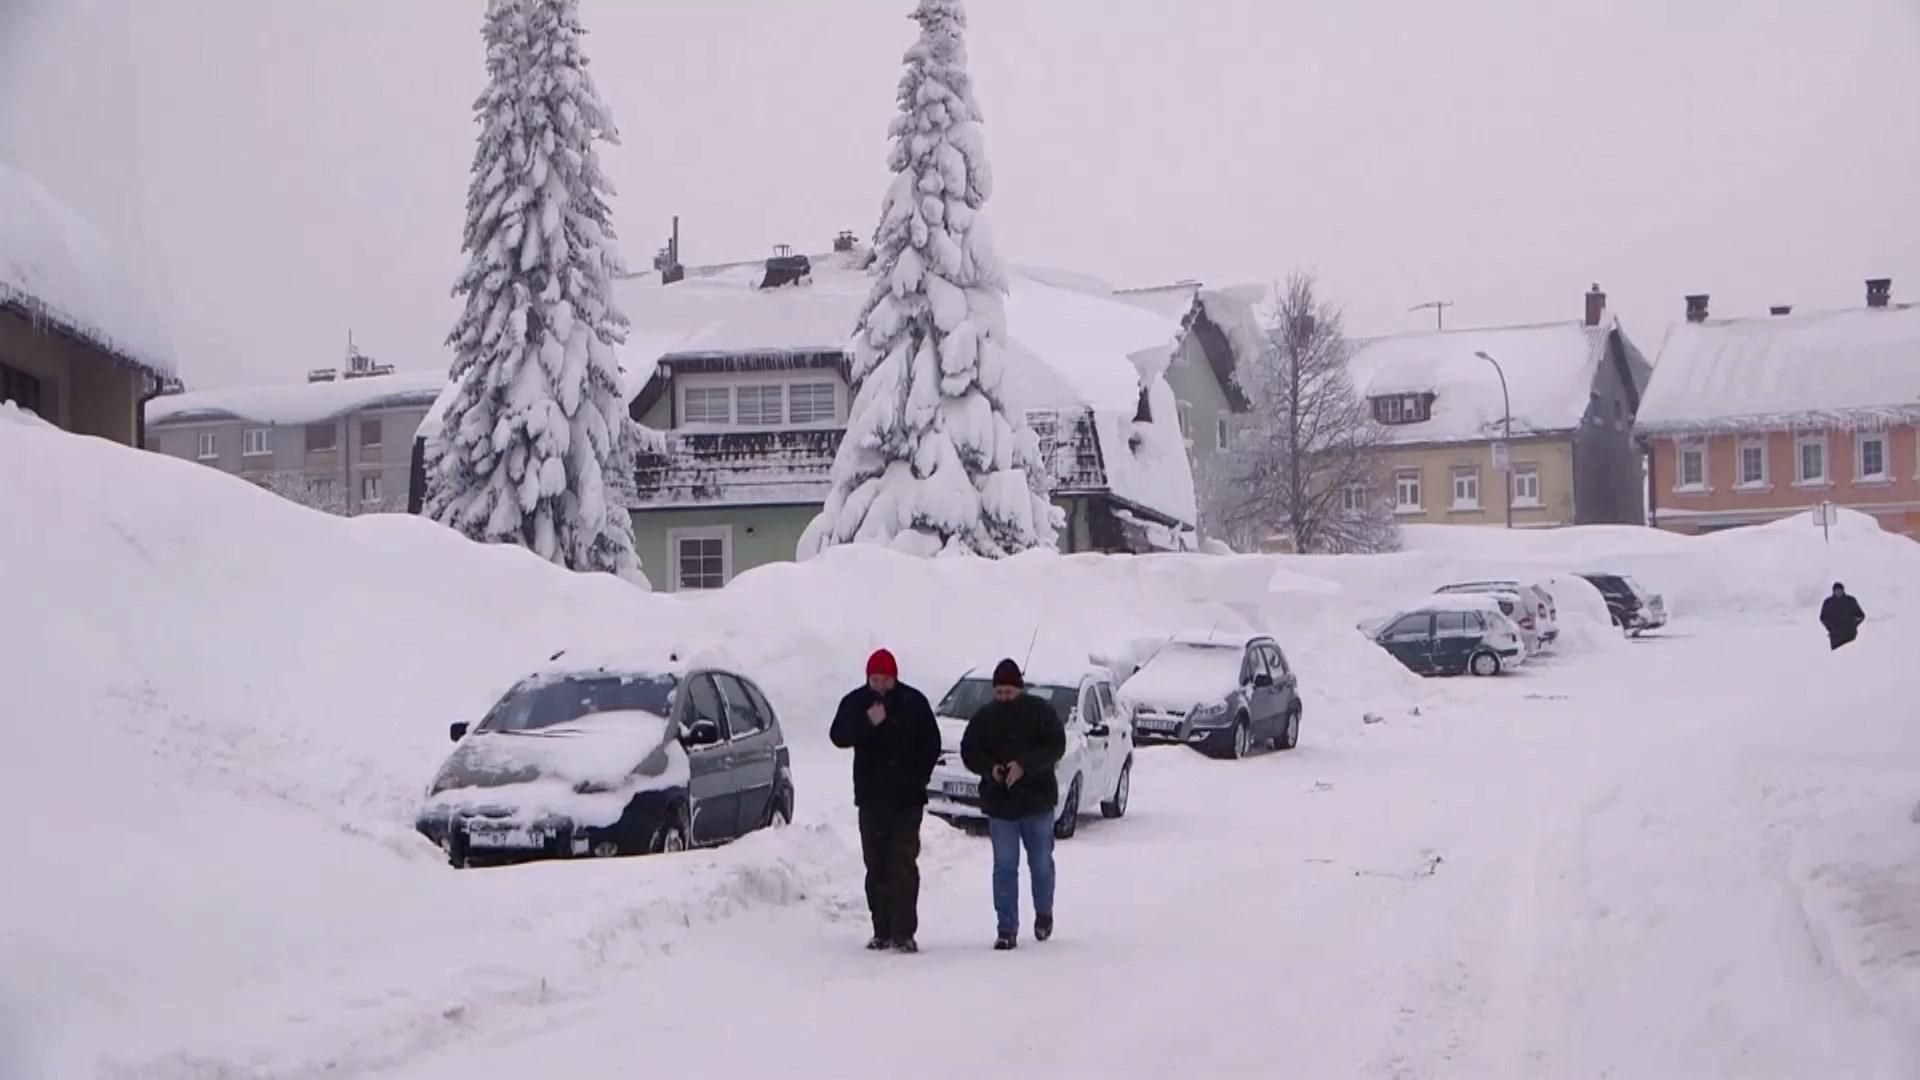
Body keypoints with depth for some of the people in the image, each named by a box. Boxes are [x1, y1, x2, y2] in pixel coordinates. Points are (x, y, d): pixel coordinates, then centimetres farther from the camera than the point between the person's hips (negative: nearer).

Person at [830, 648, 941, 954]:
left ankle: (903, 932, -10)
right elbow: (838, 736, -8)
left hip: (906, 799, -2)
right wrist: (867, 722, -23)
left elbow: (931, 744, 4)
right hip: (871, 797, 3)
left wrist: (917, 779, -4)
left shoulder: (913, 702, 1)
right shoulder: (855, 703, 4)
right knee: (876, 865, 6)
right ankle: (882, 931, 13)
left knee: (903, 864, -9)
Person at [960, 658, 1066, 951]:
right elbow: (968, 751, 3)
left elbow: (1055, 746, -12)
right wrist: (990, 768, -17)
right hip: (999, 803, 1)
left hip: (1037, 800, -1)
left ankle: (1044, 914, 34)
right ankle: (1007, 929, 0)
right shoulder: (984, 717, 3)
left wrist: (1024, 765, -25)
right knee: (1004, 867, -1)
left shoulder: (1040, 712, -4)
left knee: (1041, 863, 11)